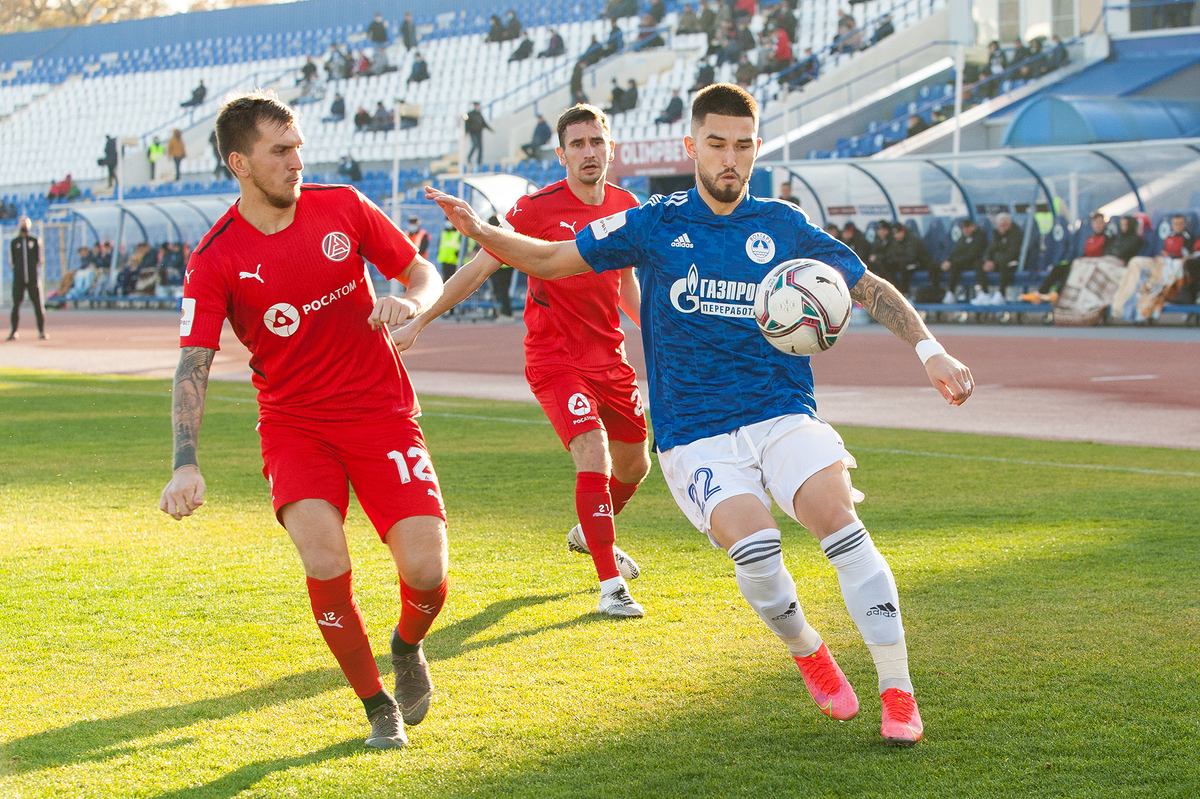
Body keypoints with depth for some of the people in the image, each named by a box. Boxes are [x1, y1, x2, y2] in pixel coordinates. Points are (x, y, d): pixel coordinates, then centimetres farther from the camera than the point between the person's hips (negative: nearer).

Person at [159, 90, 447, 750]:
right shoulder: (215, 260, -9)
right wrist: (185, 463, -27)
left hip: (381, 411, 2)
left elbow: (423, 273, 8)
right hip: (293, 423, -1)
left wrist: (407, 302, -17)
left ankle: (408, 647, 27)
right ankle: (377, 707, -1)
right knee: (325, 562, -26)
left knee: (426, 572, -12)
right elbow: (193, 366, -13)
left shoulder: (342, 207, -1)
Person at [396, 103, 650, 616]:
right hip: (555, 359, -6)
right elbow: (478, 269, -13)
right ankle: (610, 585, -16)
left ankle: (591, 534, 48)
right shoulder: (539, 208, -14)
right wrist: (419, 320, -16)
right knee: (595, 457, -22)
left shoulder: (626, 207, 3)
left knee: (634, 465, 18)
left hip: (611, 358, 6)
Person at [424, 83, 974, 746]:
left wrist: (928, 349, 2)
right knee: (754, 544, -27)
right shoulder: (655, 225, 3)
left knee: (838, 519, -26)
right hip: (694, 437, -1)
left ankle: (898, 692, -16)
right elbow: (550, 260, 8)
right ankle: (806, 653, 5)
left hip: (783, 417, 1)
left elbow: (870, 288, 15)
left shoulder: (783, 227, 6)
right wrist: (480, 231, -9)